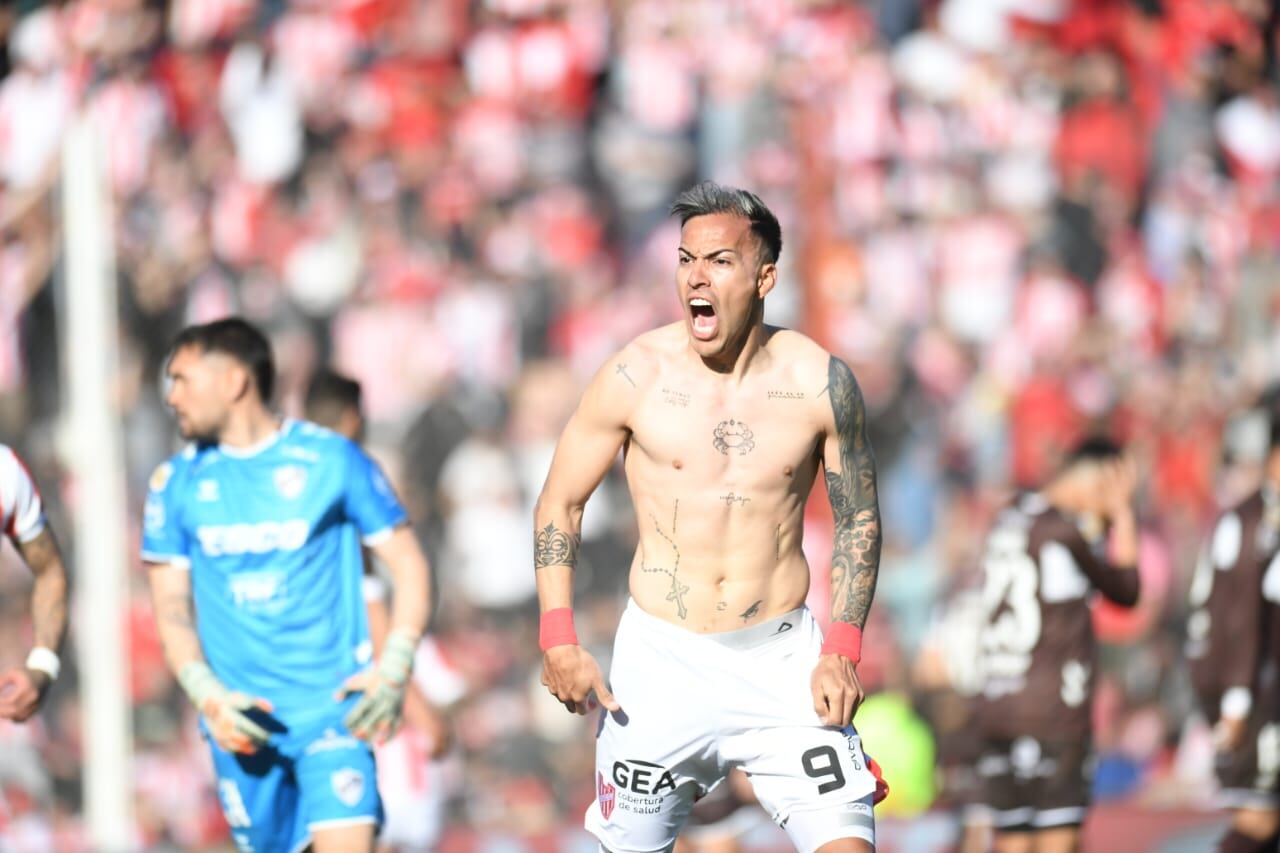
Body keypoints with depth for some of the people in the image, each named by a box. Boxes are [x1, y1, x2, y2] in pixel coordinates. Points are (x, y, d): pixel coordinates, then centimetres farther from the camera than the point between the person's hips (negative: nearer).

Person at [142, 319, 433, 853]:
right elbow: (171, 608, 8)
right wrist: (208, 696, -8)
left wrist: (394, 668, -11)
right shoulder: (177, 483, 7)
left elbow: (409, 567, 3)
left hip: (332, 707, -3)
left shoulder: (332, 461, -1)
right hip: (241, 720, 3)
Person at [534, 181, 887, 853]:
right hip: (662, 659, 0)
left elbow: (859, 519, 8)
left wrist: (842, 650, -3)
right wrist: (558, 639, -3)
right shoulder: (637, 376, -6)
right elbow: (560, 502, 5)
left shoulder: (820, 382, -4)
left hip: (782, 658, 0)